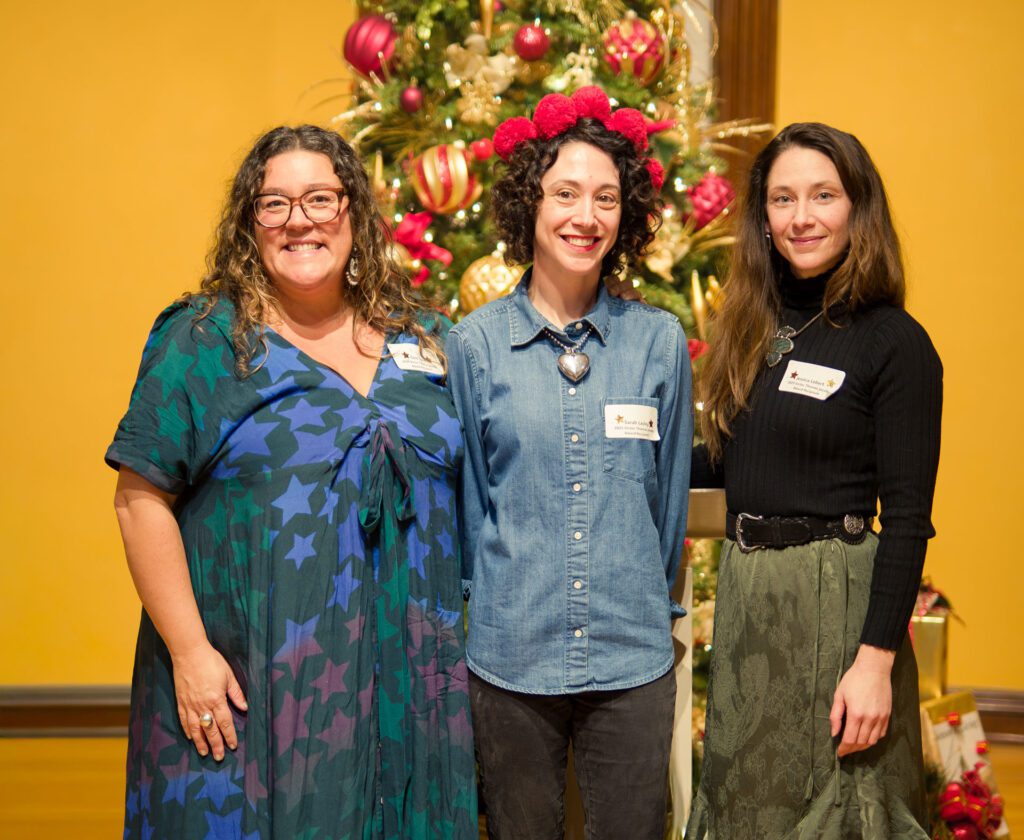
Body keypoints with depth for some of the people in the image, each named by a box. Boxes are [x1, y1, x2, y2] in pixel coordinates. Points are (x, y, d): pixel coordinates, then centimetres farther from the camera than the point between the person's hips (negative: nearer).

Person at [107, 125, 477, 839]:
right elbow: (142, 499, -7)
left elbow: (454, 487, 16)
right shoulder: (205, 339, -3)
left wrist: (448, 634, 9)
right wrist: (189, 652, -13)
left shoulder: (421, 337, 9)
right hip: (246, 687, -3)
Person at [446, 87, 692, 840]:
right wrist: (489, 603, 10)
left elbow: (670, 496, 9)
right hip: (510, 658, -1)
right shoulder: (475, 343, -2)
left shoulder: (660, 341, 1)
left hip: (635, 662, 1)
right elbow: (466, 498, 6)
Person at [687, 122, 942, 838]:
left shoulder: (895, 343, -11)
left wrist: (876, 660, -18)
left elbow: (907, 519, -14)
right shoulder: (754, 327, 7)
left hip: (836, 591, -6)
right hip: (744, 585, 6)